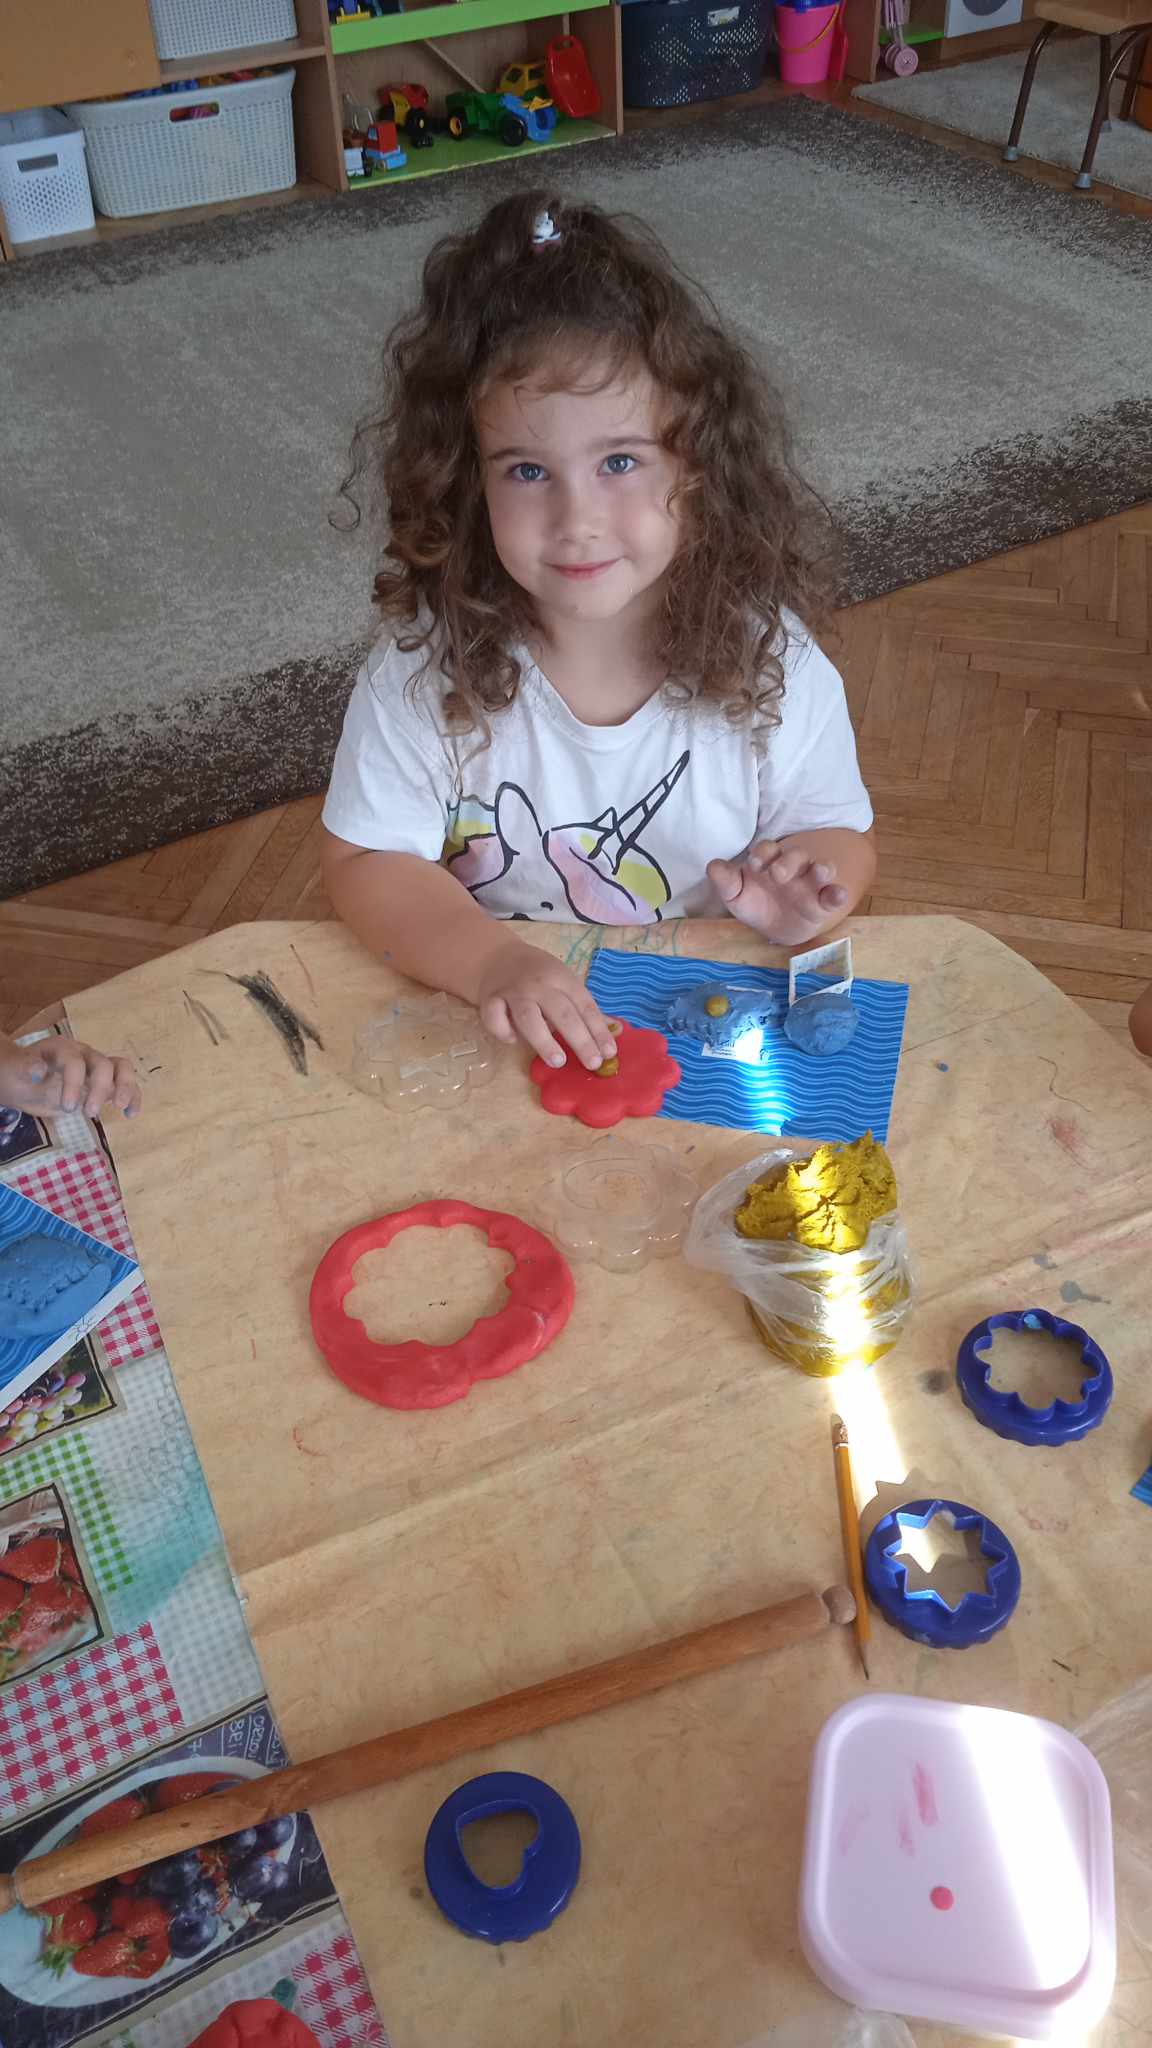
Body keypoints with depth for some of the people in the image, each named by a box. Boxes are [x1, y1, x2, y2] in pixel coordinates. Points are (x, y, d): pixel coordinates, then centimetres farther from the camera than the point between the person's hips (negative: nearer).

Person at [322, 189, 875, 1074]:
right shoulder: (427, 671, -14)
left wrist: (804, 900, -22)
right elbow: (365, 864, -9)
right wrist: (496, 963, -26)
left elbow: (842, 836, 1)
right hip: (487, 1030, -3)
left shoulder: (770, 667, -11)